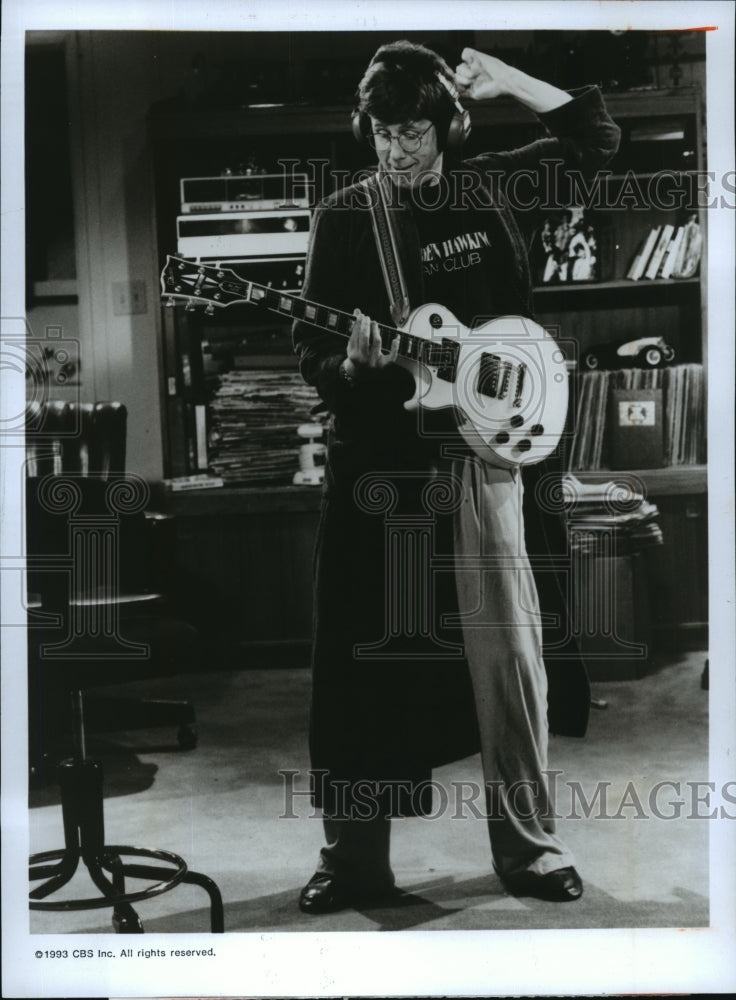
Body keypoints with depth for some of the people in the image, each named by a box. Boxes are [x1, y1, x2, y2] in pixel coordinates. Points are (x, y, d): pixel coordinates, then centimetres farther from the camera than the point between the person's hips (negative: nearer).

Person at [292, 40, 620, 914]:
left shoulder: (491, 189, 7)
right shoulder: (343, 216, 5)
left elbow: (597, 136, 9)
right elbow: (311, 350, 3)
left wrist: (507, 81, -1)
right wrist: (352, 363, -19)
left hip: (480, 446, 0)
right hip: (374, 456, 0)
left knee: (505, 647, -1)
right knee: (364, 652, 2)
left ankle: (526, 842, 11)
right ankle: (354, 854, 13)